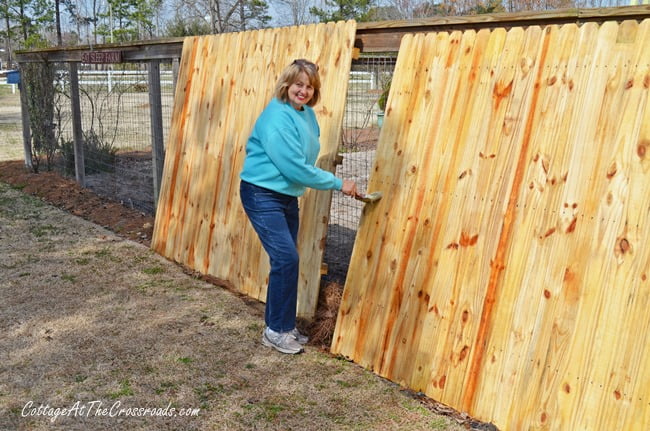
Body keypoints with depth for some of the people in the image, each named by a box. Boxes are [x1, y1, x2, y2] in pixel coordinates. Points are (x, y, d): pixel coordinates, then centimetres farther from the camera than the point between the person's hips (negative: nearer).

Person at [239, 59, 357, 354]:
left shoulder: (306, 113, 6)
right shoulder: (277, 117, -21)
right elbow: (295, 167, -25)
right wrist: (338, 183, -18)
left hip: (288, 196, 8)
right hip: (262, 195, -8)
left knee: (286, 261, 10)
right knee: (286, 258, -14)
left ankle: (281, 325, 23)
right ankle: (276, 331, 1)